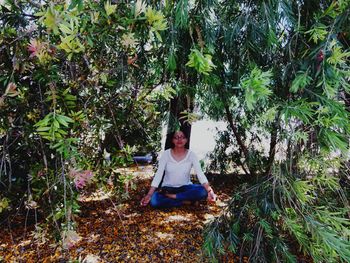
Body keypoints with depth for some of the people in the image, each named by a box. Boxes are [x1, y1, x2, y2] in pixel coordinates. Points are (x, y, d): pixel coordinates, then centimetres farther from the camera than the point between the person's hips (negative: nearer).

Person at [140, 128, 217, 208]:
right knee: (153, 201, -31)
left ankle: (171, 196, -17)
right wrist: (149, 194, -25)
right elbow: (158, 174, -14)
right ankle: (185, 201, -17)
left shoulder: (191, 154, -8)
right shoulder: (166, 154, -8)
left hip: (185, 187, 1)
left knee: (202, 191, -30)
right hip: (168, 188, 0)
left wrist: (209, 191, -35)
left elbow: (200, 173, -18)